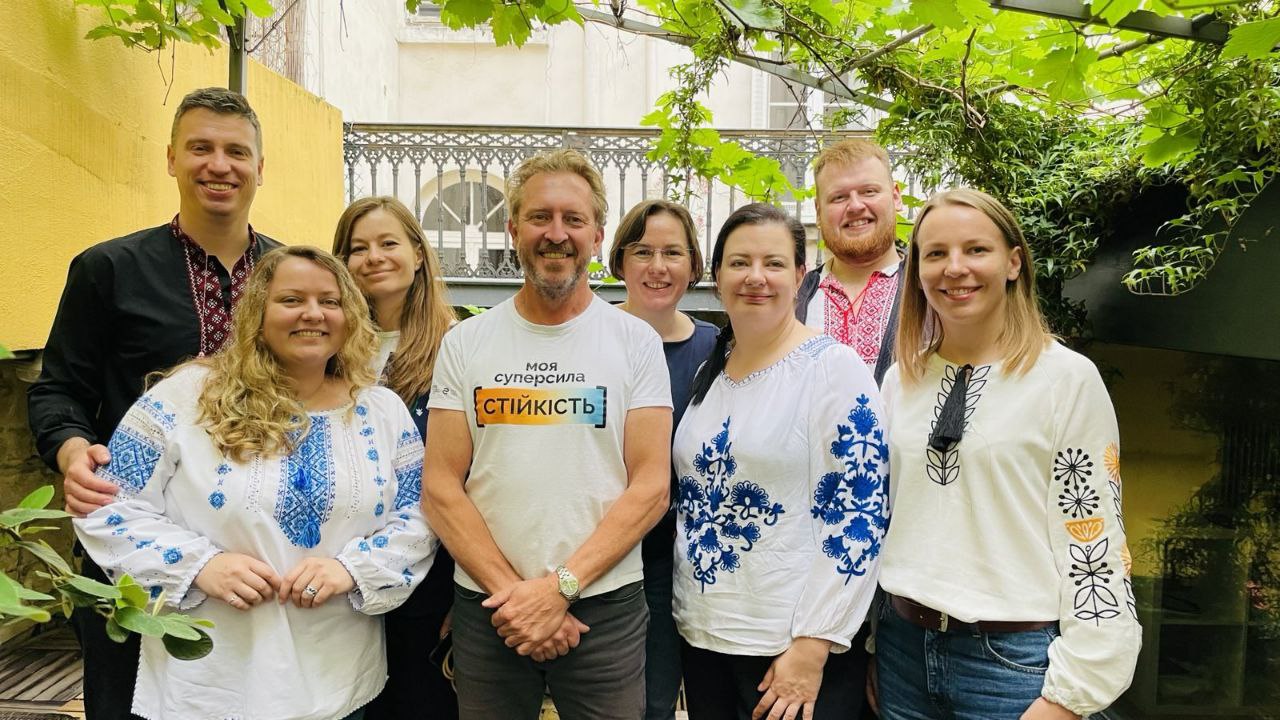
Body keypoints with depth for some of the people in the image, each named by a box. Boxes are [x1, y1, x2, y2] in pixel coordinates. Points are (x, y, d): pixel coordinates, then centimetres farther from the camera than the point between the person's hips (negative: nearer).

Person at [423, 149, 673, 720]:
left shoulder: (637, 342, -2)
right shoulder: (464, 344, 2)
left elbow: (650, 486, -6)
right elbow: (440, 488, -2)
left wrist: (561, 585, -15)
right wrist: (512, 592, -12)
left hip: (605, 608, -1)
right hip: (486, 609, 1)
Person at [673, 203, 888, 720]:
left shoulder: (834, 367, -11)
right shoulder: (709, 371, 8)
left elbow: (859, 518, -15)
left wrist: (812, 645, -18)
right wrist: (689, 616, 14)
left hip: (794, 644, -6)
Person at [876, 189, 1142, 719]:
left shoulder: (1068, 377, -9)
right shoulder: (901, 379, 5)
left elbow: (1093, 543, -10)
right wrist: (868, 648, 13)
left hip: (1015, 658, -4)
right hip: (903, 648, 5)